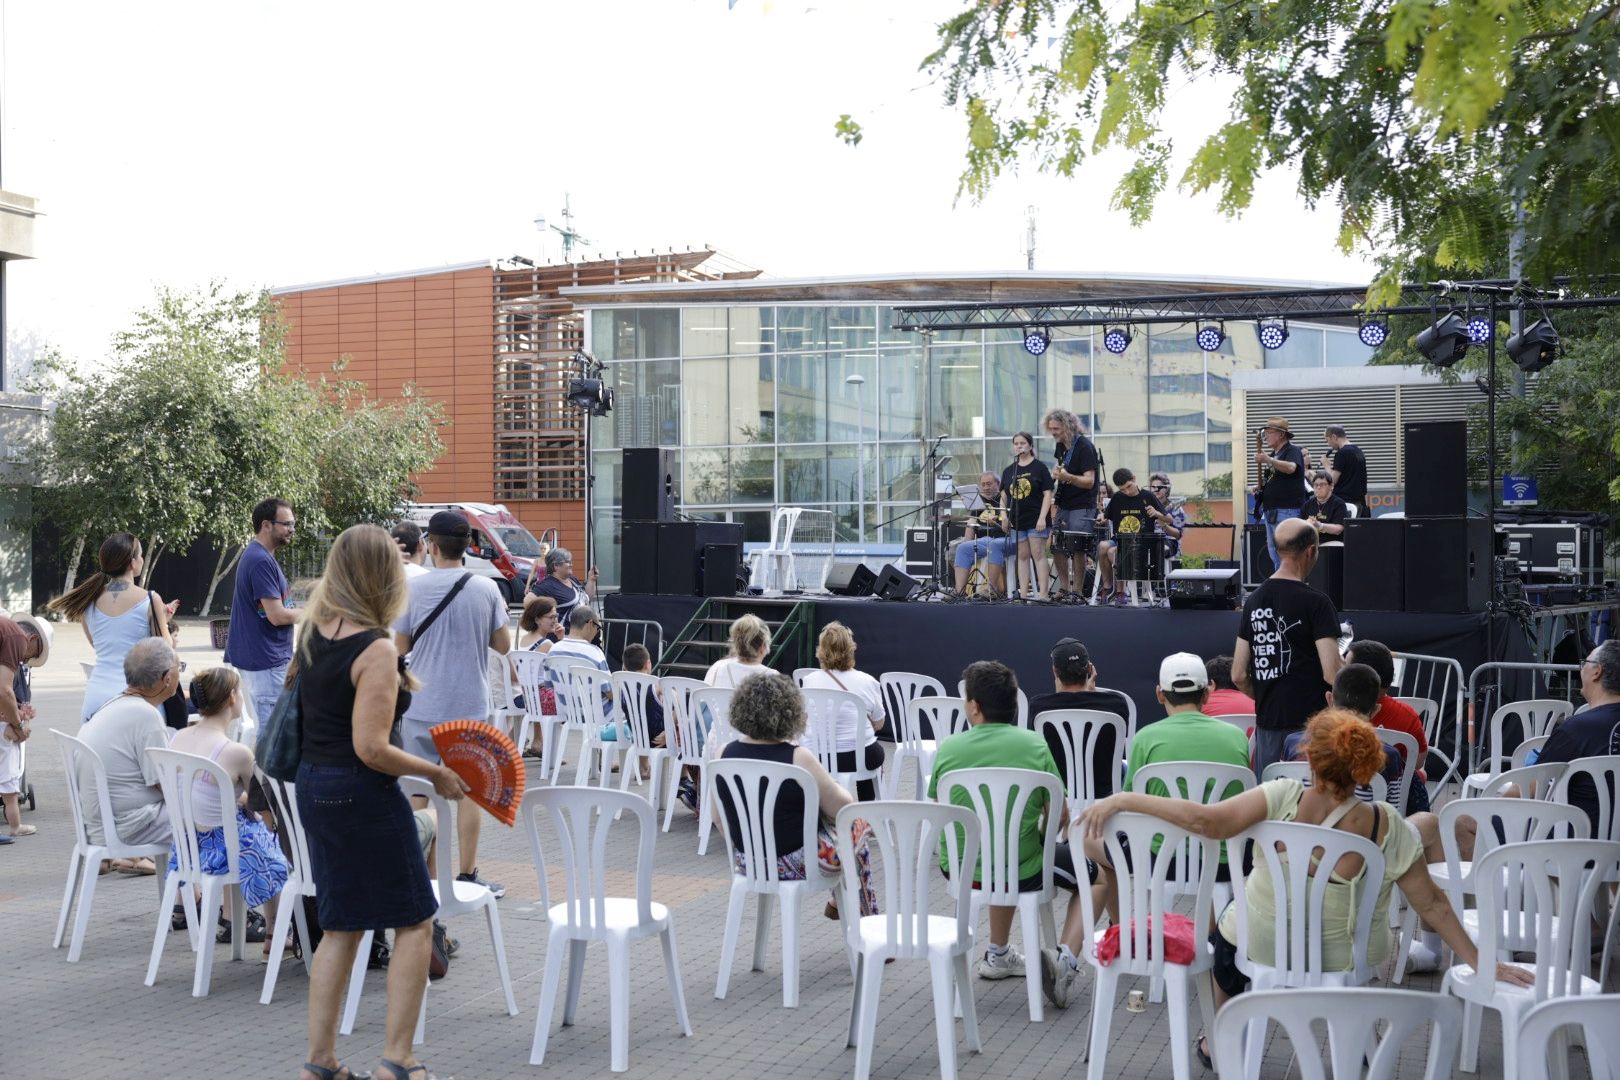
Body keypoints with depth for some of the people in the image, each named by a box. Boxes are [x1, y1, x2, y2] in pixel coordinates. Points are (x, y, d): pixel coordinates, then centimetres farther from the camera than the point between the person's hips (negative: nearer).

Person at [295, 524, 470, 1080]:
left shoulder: (313, 628, 1)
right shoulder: (376, 649, -21)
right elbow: (371, 749, -22)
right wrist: (437, 773, -11)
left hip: (314, 787, 8)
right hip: (363, 795, -8)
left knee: (340, 926, 16)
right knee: (415, 921, 5)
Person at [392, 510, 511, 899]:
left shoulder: (413, 589, -6)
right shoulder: (486, 589, -5)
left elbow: (400, 647, 0)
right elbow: (503, 645, 1)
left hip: (422, 707, 0)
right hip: (470, 707, 0)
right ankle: (467, 875, 13)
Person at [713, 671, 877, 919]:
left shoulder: (725, 754, -9)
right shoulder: (798, 758, -23)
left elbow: (718, 815, 3)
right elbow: (841, 808, -12)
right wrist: (840, 790, 9)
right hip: (796, 864, -6)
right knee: (858, 824, 24)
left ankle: (838, 902, 41)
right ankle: (866, 916, 35)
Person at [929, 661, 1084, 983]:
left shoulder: (948, 748, -6)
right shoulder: (1034, 745, -11)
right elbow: (1059, 814, -7)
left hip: (959, 871, 3)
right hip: (1020, 873, -3)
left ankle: (998, 956, 46)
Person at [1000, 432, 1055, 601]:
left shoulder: (1039, 467, -2)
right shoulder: (1008, 471, 11)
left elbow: (1047, 494, -6)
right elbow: (1004, 496, 15)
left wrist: (1042, 517, -15)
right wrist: (1004, 515, 0)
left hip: (1036, 520, -5)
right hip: (1017, 521, 5)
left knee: (1038, 555, -7)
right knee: (1022, 556, 7)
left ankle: (1042, 594, -8)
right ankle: (1023, 593, 8)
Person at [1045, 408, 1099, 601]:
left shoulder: (1084, 447, -16)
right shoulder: (1060, 445, 7)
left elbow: (1089, 482, -21)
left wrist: (1067, 477, -37)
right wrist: (1054, 475, 10)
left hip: (1082, 507, -8)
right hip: (1063, 504, 8)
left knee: (1078, 549, -8)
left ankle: (1078, 592, -1)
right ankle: (1064, 589, 15)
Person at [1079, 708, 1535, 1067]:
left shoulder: (1285, 799, -29)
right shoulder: (1389, 829, -23)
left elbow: (1207, 821, -39)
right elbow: (1432, 904, -15)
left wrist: (1122, 799, -35)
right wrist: (1479, 960, -3)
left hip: (1263, 951, -1)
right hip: (1348, 963, 1)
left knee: (1227, 926, 35)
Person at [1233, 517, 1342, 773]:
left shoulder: (1254, 601, 7)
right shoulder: (1315, 603, -11)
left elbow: (1238, 675, 9)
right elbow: (1331, 673, -17)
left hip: (1267, 723, 6)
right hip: (1308, 723, -6)